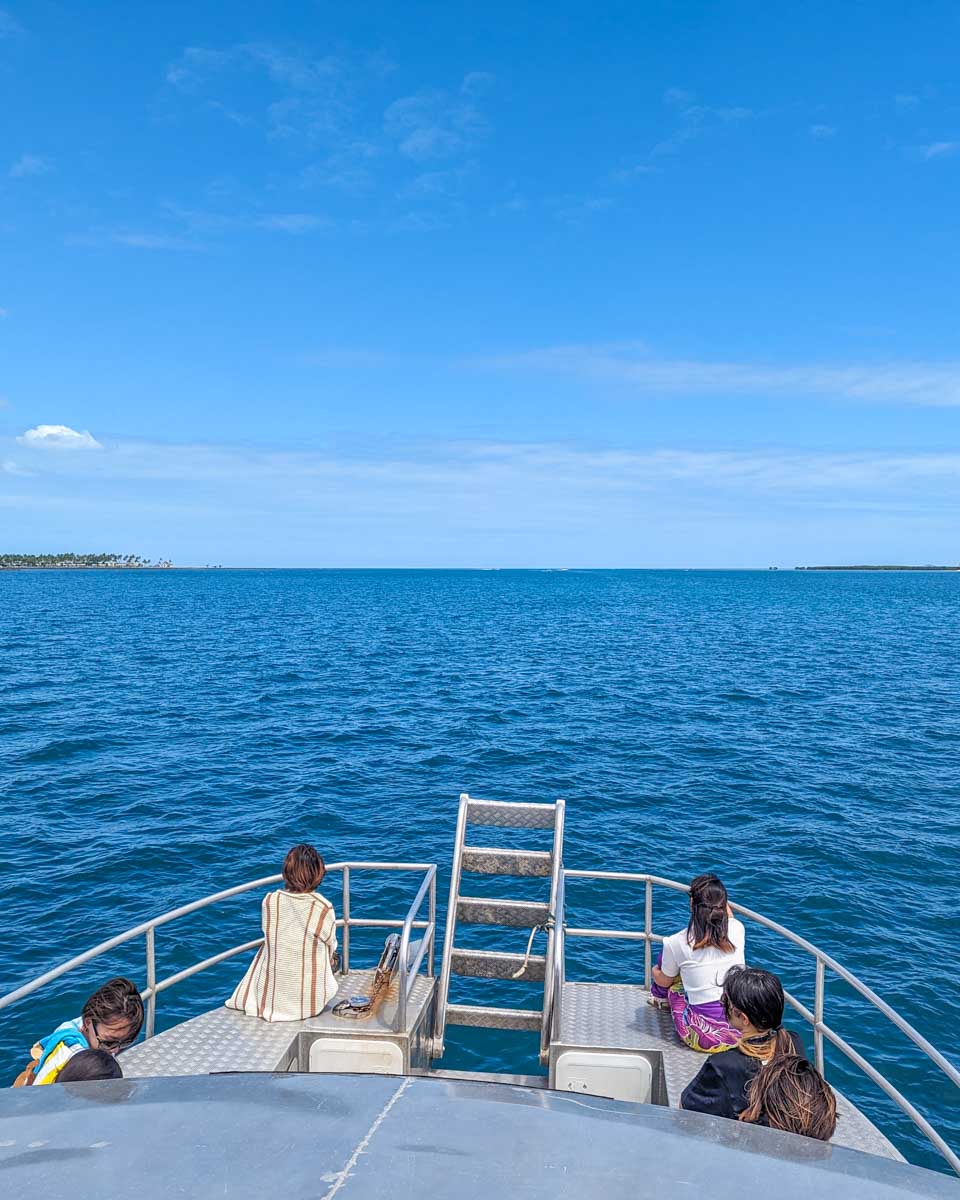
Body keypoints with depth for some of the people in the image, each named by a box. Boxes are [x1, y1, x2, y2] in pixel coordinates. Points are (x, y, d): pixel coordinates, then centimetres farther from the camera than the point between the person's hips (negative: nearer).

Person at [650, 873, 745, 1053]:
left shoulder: (677, 943, -16)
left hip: (704, 1038, -3)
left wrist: (655, 972, 28)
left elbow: (665, 981, 6)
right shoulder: (737, 930, -10)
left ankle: (660, 999, 49)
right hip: (743, 1030, 3)